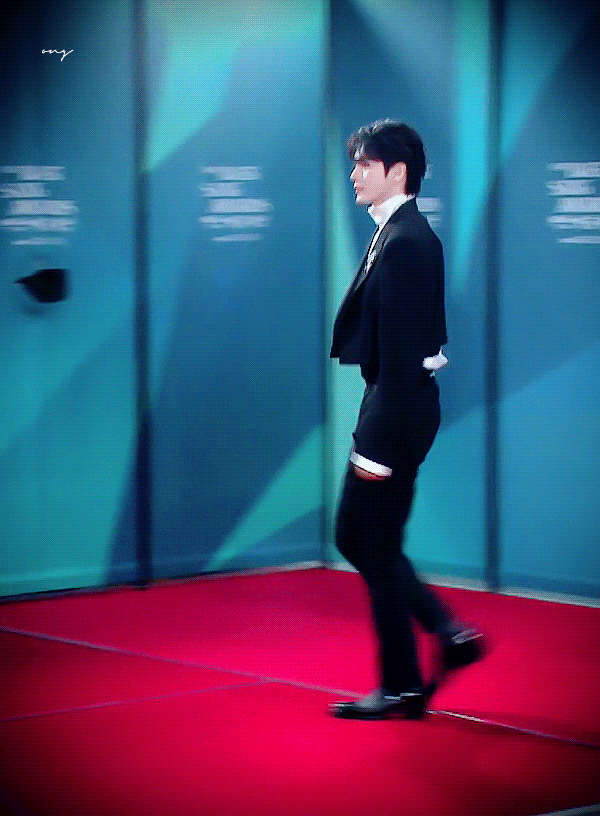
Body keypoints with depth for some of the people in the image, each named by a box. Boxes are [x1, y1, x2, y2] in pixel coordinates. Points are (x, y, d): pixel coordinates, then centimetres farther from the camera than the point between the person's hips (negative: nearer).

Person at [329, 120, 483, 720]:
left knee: (376, 548, 0)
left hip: (399, 408, -10)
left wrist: (378, 446, -21)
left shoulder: (405, 242, -18)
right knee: (355, 538, 16)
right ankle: (450, 634, 20)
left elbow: (398, 352, -21)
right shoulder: (402, 234, 13)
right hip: (393, 401, 10)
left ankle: (402, 688, 10)